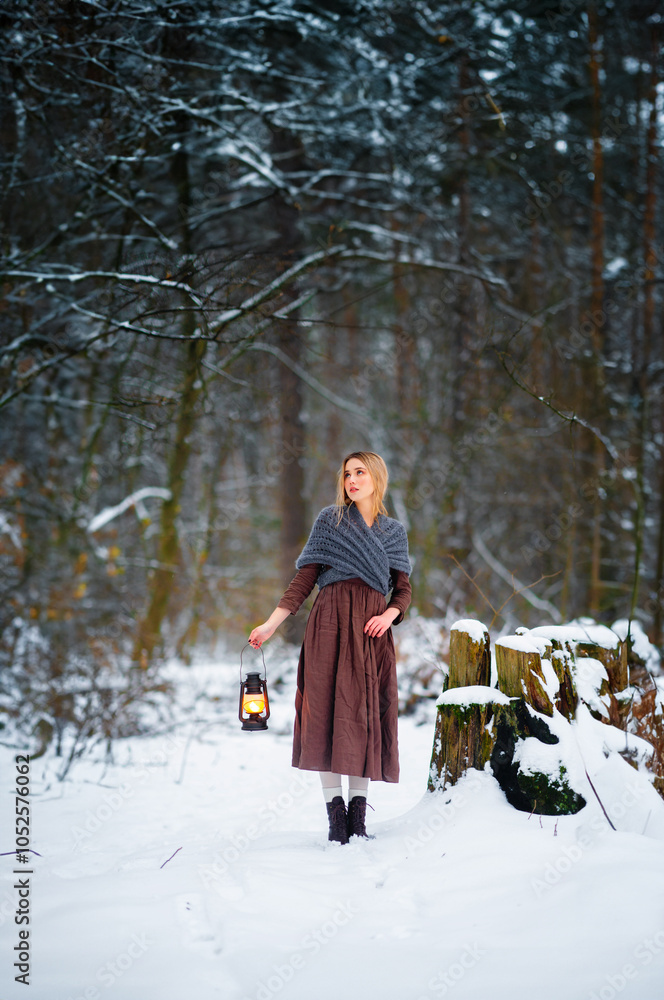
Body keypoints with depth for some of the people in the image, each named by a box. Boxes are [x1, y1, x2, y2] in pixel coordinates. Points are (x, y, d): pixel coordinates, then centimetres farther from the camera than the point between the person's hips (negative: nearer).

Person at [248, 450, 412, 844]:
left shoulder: (394, 532, 15)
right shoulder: (330, 520, 8)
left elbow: (403, 589, 14)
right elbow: (305, 579, 5)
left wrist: (390, 615, -8)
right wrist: (271, 624, -3)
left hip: (371, 631, 2)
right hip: (332, 623, -2)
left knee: (367, 712, -2)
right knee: (329, 710, -8)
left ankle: (359, 812, 4)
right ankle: (336, 814, -5)